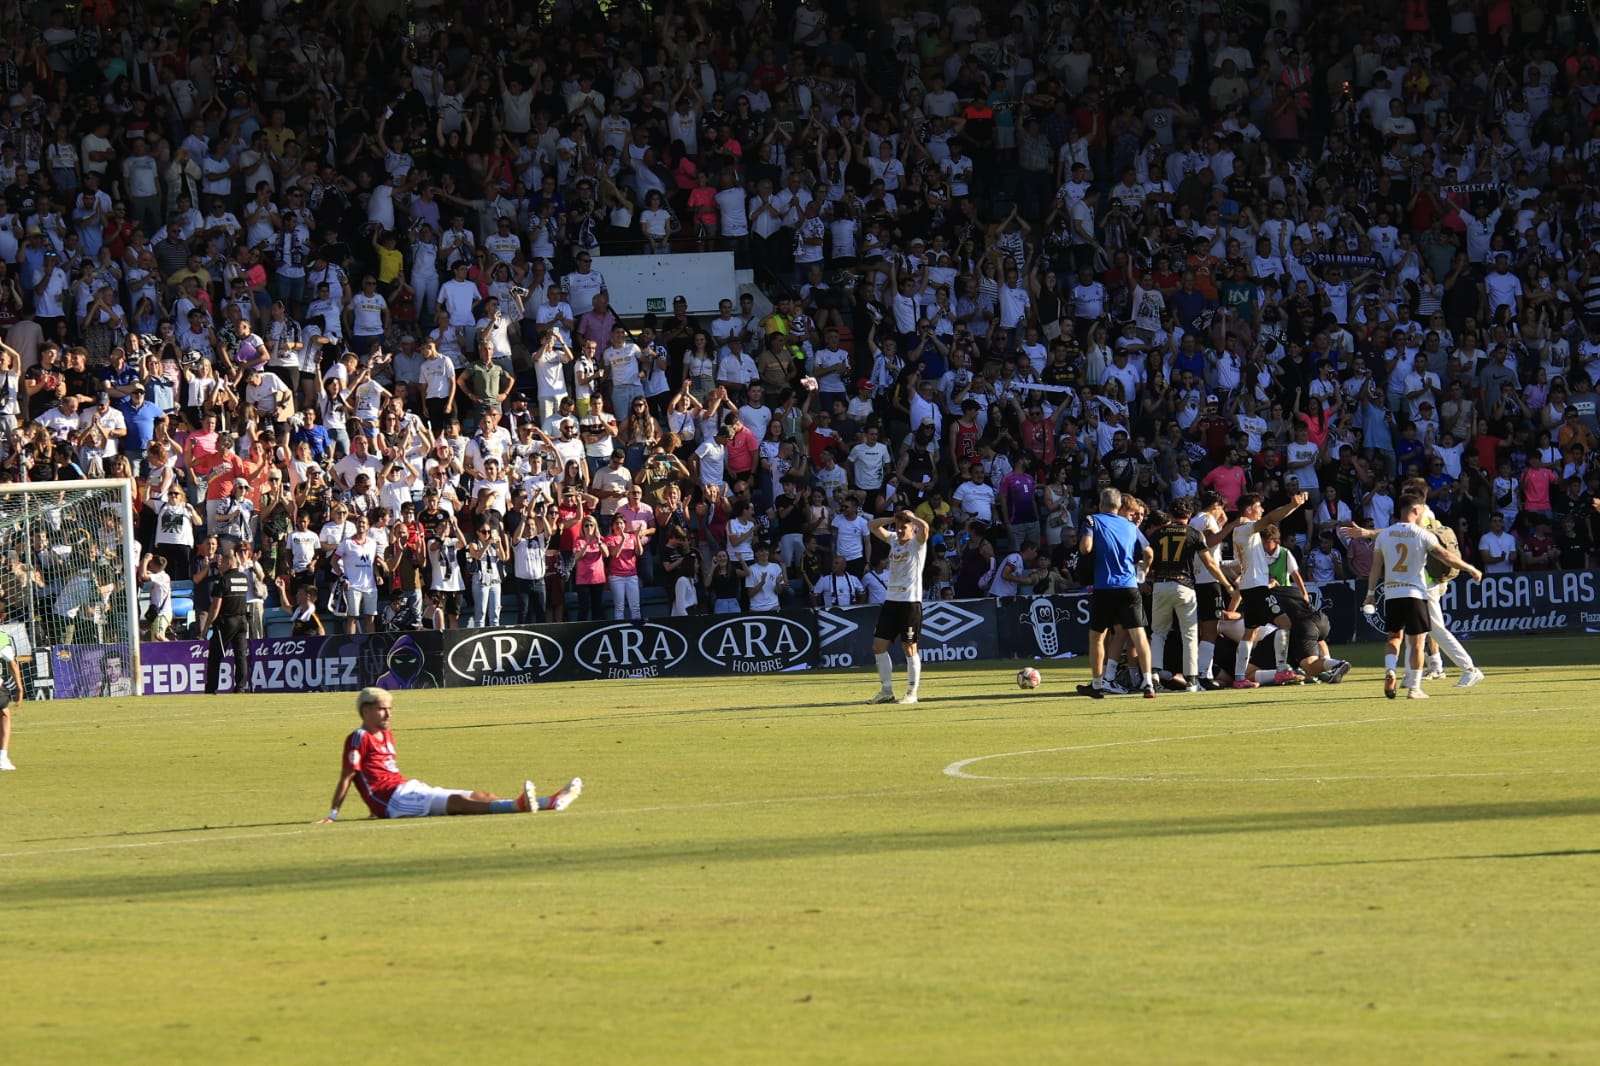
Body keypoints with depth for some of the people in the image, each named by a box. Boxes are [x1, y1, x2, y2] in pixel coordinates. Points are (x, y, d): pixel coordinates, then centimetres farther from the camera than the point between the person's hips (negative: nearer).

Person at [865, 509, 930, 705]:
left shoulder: (917, 543, -5)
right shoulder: (894, 540, 14)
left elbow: (924, 527, -26)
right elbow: (872, 525, 20)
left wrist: (909, 516, -9)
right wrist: (894, 519, 7)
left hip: (910, 602, -7)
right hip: (891, 600, 7)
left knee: (909, 648, -4)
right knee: (879, 645, 5)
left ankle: (912, 693, 2)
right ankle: (886, 691, 13)